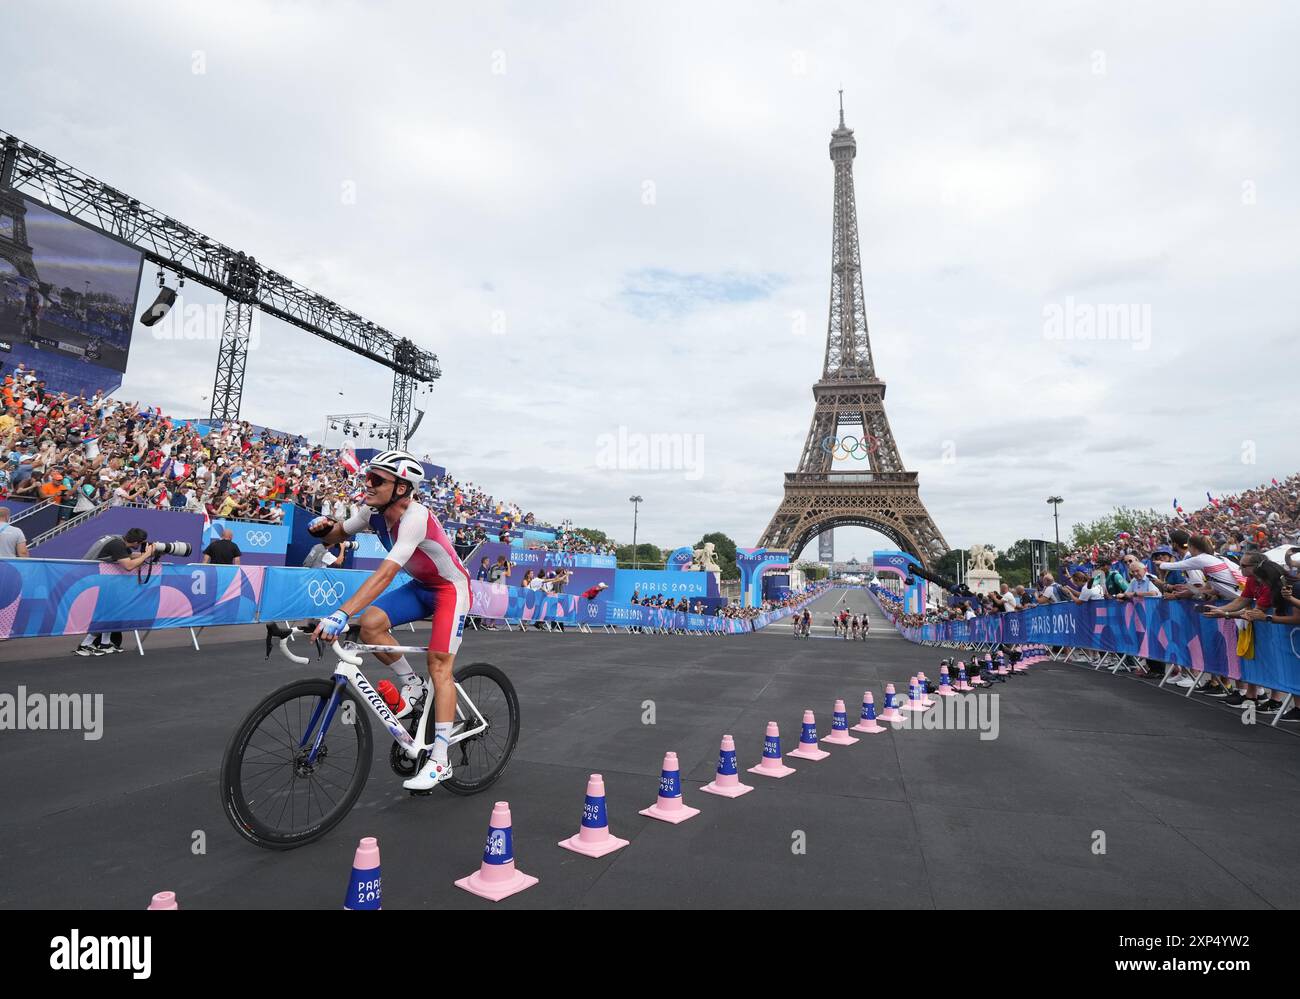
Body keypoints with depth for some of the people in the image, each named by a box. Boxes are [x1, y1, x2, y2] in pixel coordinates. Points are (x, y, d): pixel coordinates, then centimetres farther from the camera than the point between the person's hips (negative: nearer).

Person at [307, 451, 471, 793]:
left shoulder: (415, 517, -34)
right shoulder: (373, 512, -11)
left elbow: (385, 574, -43)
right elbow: (336, 535, 4)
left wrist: (341, 614, -50)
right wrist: (322, 529, -21)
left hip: (450, 588, -7)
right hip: (419, 586, 7)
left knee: (439, 666, -12)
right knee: (371, 623, -17)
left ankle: (440, 761, -5)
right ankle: (412, 685, 7)